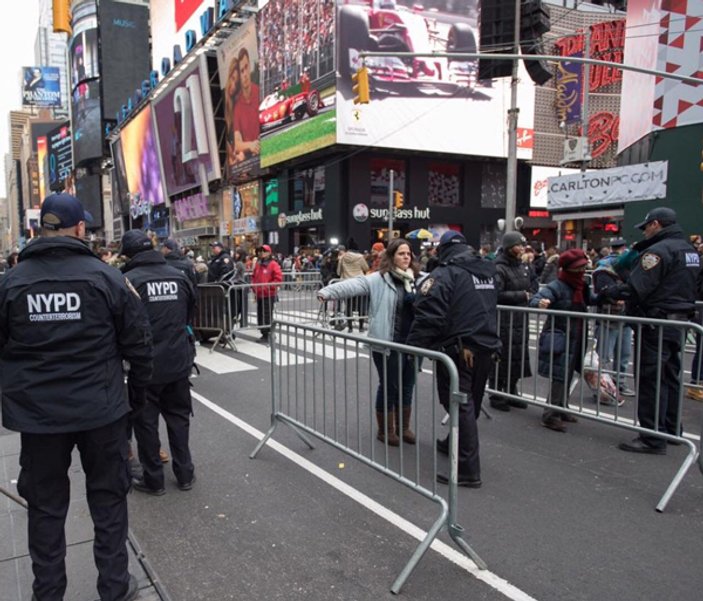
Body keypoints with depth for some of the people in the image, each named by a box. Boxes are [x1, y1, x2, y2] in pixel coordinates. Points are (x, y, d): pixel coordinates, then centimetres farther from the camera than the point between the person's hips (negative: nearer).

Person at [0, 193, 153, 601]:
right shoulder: (106, 277, -9)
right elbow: (139, 343, -6)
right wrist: (138, 391, 9)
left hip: (36, 413, 2)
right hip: (102, 410, -1)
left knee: (46, 506, 17)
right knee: (108, 499, 14)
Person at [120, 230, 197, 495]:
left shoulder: (129, 280, -14)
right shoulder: (179, 275, 1)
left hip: (146, 363, -4)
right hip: (179, 361, 5)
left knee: (146, 421, 11)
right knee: (178, 416, 18)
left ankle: (153, 480, 20)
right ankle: (185, 474, 25)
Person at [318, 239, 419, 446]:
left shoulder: (417, 279, 7)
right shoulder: (379, 279, -9)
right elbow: (352, 285, -21)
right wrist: (327, 291, -34)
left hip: (411, 343, 5)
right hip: (387, 343, -5)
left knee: (407, 386, 15)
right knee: (388, 386, 6)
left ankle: (404, 427, 33)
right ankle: (385, 430, 24)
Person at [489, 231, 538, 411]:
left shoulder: (524, 267, 11)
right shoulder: (499, 268, -13)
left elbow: (534, 286, 22)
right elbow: (498, 294, -21)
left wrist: (529, 296, 1)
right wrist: (522, 295, -15)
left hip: (521, 319, 8)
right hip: (504, 321, -7)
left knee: (519, 358, 12)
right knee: (503, 358, -2)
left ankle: (511, 393, 26)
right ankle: (496, 396, 11)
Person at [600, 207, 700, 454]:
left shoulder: (658, 250, -16)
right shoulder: (690, 250, 14)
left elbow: (635, 289, -22)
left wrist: (609, 292, -6)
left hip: (657, 324, -10)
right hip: (679, 322, 10)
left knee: (650, 380, -5)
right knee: (670, 378, 17)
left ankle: (653, 438, -2)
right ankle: (671, 430, 28)